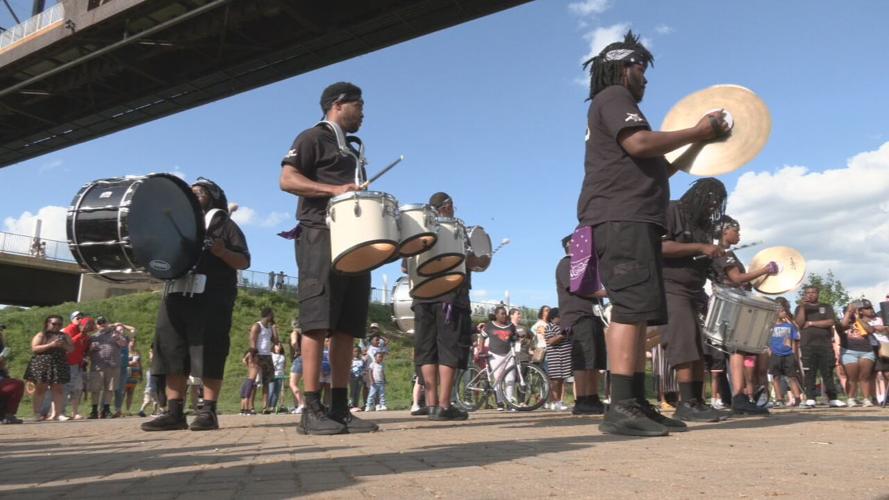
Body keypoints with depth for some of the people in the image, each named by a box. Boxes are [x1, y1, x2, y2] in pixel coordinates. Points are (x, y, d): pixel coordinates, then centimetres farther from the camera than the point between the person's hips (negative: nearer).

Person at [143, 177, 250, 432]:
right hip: (177, 295, 6)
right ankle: (174, 412, 3)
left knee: (209, 353, -9)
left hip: (213, 298, -6)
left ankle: (208, 411, -6)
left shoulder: (225, 224, 9)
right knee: (172, 351, 0)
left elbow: (244, 261, 0)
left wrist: (222, 252, -19)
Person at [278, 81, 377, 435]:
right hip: (320, 238, -8)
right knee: (318, 323, -13)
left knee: (347, 327, 1)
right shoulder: (313, 138, 6)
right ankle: (312, 410, -12)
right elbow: (287, 179, -8)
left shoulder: (352, 153, 30)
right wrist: (333, 189, -19)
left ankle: (340, 408, 3)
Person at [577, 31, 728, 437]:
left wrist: (695, 149, 30)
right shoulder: (612, 97, 3)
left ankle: (636, 403, 3)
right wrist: (696, 131, -4)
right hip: (621, 217, -11)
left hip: (632, 219, 11)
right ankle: (620, 408, -23)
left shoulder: (619, 106, 33)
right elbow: (639, 144, -17)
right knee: (631, 308, -19)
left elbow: (652, 171, 33)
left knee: (637, 312, 4)